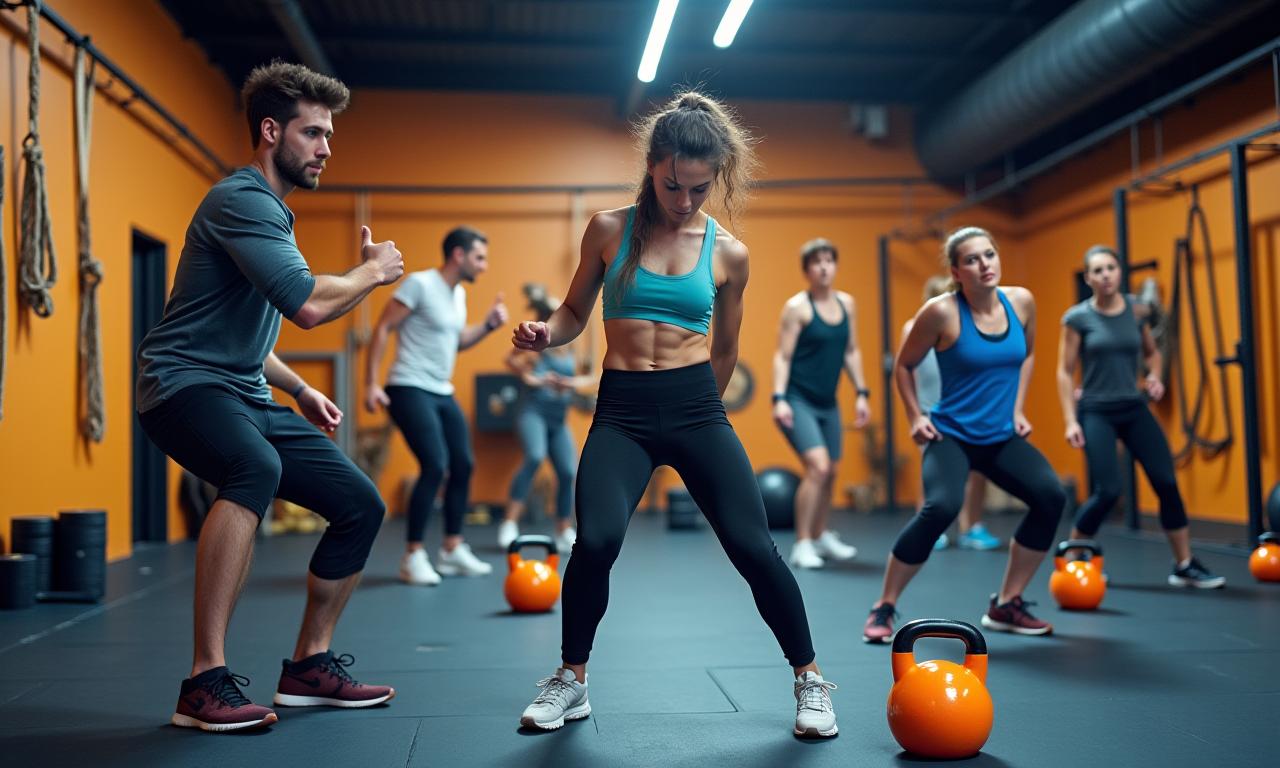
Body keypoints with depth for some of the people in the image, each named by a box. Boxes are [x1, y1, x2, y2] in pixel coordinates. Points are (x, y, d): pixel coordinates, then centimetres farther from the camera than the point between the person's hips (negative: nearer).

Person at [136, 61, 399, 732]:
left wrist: (300, 390, 20)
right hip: (185, 383, -10)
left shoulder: (271, 212, 20)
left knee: (362, 504, 2)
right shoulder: (241, 201, -13)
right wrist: (373, 271, -8)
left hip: (243, 397, 10)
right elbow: (307, 304, -26)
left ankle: (309, 665, 15)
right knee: (257, 470, -40)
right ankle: (206, 683, -32)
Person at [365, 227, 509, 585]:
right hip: (410, 390, -9)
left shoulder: (459, 293, 13)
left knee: (463, 465, 8)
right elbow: (382, 330, -13)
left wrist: (488, 325, 5)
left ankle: (452, 550, 19)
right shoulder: (419, 284, -12)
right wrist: (371, 384, -19)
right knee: (435, 466, -17)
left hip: (442, 393, 9)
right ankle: (413, 557, -6)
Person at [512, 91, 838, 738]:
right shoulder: (609, 230, 3)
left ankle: (810, 681, 17)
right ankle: (570, 682, 5)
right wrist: (545, 333, -8)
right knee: (596, 539, -21)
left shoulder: (728, 253, 4)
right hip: (621, 412, 0)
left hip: (696, 409, 1)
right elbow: (575, 313, 13)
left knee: (752, 546, -7)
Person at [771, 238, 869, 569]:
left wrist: (861, 393, 11)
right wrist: (779, 398, -22)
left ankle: (821, 537, 33)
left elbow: (851, 351, 15)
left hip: (828, 403, 7)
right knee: (818, 467, -19)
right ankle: (802, 545, -8)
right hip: (798, 401, -7)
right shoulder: (797, 306, -11)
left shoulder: (846, 303, 8)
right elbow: (782, 356, -12)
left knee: (830, 472, 14)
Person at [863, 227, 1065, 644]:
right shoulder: (941, 311, -15)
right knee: (942, 507, -30)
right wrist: (915, 417, -6)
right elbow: (904, 365, 0)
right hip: (952, 434, -5)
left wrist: (1017, 409, 10)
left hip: (1003, 437, 5)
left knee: (1051, 496, -16)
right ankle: (883, 609, -10)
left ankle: (1006, 605, 3)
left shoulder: (1021, 301, -2)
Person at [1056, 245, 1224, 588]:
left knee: (1167, 483, -2)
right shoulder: (1078, 317, -7)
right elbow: (1065, 372, -5)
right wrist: (1070, 421, -12)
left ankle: (1185, 566, 12)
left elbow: (1152, 352, 21)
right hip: (1096, 412, -4)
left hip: (1135, 408, 4)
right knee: (1107, 492, -12)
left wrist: (1154, 376, 0)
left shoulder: (1137, 311, 3)